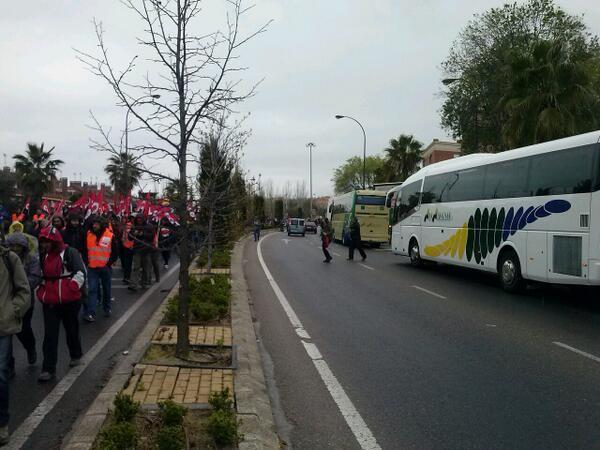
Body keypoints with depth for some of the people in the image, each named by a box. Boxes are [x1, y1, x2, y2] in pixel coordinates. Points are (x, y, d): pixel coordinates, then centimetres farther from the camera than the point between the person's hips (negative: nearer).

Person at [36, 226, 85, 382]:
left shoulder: (70, 253, -12)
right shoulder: (44, 255, 9)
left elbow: (80, 273, -17)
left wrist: (71, 289, -23)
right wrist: (40, 291, 11)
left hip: (69, 301, -5)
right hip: (50, 302, 5)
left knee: (72, 330, 14)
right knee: (50, 335, 0)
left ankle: (76, 355, 39)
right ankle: (49, 369, 2)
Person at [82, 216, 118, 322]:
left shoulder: (110, 236, -6)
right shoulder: (88, 235, 2)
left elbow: (115, 252, -2)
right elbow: (85, 250, 12)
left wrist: (109, 263, -8)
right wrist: (87, 262, 3)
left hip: (105, 268, -1)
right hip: (92, 267, 1)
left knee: (106, 289, 13)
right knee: (92, 289, -6)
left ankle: (107, 309, 30)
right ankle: (90, 313, -8)